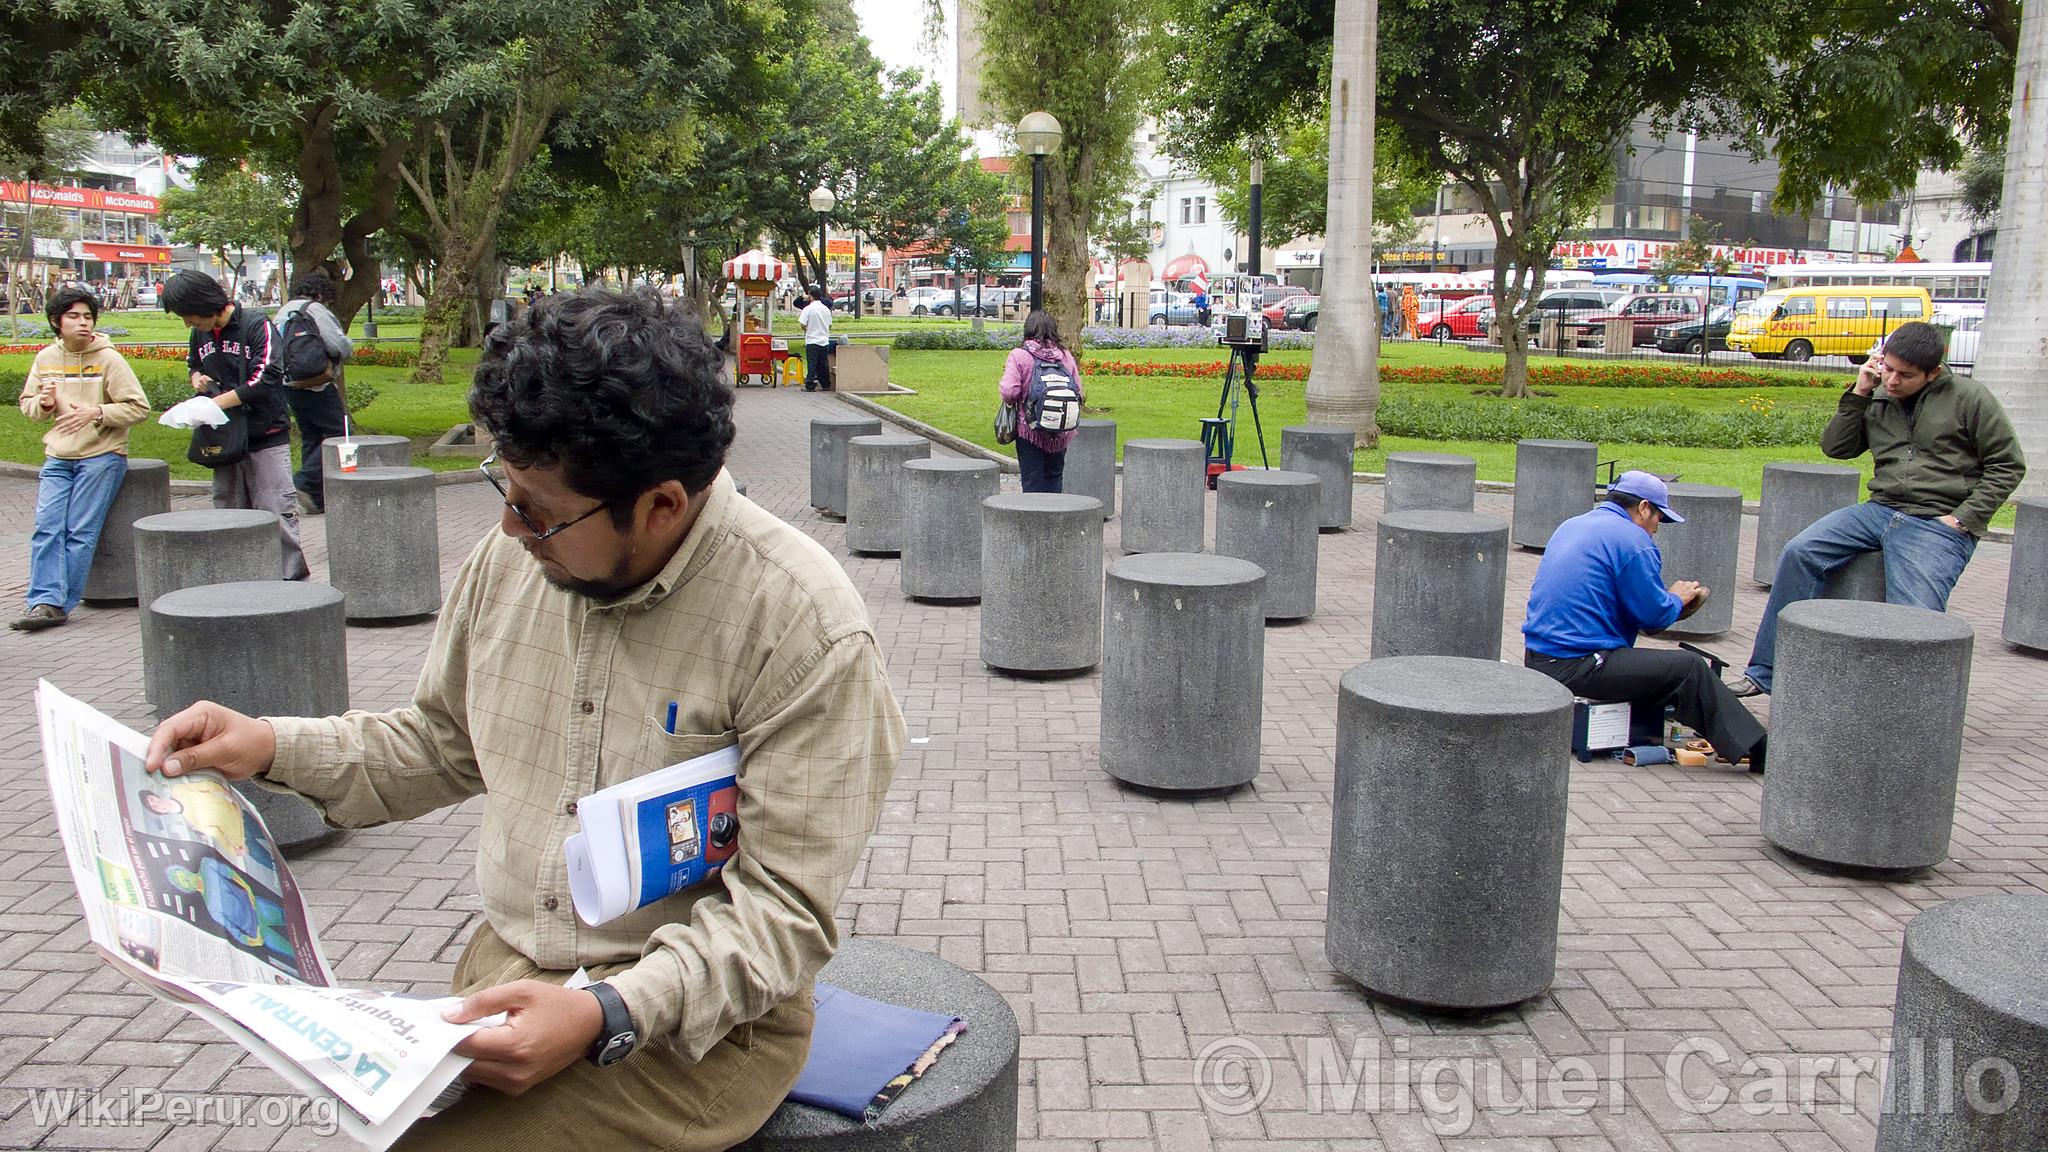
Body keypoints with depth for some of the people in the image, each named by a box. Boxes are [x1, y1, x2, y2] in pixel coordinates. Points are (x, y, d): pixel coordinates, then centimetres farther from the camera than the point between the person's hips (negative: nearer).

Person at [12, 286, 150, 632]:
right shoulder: (45, 359, 9)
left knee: (81, 532, -7)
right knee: (47, 527, -7)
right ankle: (46, 602, -9)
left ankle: (58, 604, -2)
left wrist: (96, 413, -19)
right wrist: (44, 403, -4)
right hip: (58, 458, 5)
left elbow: (139, 408, -7)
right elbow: (27, 404, 19)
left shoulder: (108, 359, -5)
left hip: (102, 457, -5)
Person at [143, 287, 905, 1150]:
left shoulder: (804, 628, -19)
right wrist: (271, 748, 6)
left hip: (696, 1018, -6)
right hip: (505, 975, 6)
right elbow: (443, 745, 18)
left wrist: (609, 1015, -28)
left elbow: (784, 905, -17)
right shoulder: (512, 559, 1)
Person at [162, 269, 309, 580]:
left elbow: (265, 379, -19)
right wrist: (197, 378, 5)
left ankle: (293, 578, -4)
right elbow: (194, 365, 30)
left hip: (266, 437, -7)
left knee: (277, 510, -8)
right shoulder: (200, 334, 11)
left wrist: (216, 402, -17)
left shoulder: (257, 326, -10)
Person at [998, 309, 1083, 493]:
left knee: (1032, 482, 4)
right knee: (1054, 478, 17)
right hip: (1061, 432, 3)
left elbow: (1009, 392, -18)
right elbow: (1078, 391, 4)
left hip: (1029, 431, -3)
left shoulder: (1019, 355, -10)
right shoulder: (1065, 355, 1)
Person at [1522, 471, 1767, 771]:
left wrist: (1669, 599, 24)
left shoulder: (1571, 526, 17)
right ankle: (1756, 751, 1)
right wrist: (1677, 599, 12)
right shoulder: (1633, 540, -10)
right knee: (1690, 667, -5)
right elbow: (1655, 616, -10)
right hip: (1578, 667, -10)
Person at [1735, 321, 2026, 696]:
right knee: (1799, 553, -14)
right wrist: (1858, 395, 1)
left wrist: (1964, 518, -7)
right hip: (1880, 510, 5)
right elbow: (1835, 447, 11)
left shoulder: (1969, 398, -1)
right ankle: (1767, 673, -10)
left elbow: (2008, 465, 1)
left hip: (1939, 525, -5)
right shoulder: (1878, 401, 11)